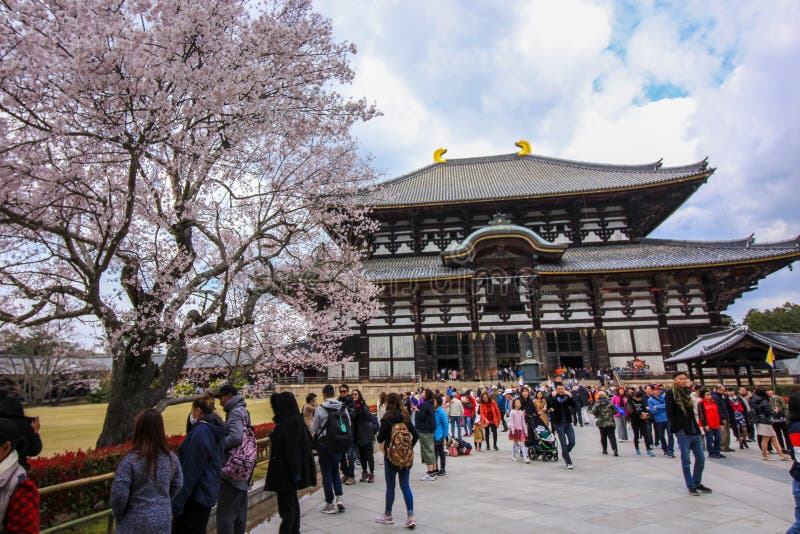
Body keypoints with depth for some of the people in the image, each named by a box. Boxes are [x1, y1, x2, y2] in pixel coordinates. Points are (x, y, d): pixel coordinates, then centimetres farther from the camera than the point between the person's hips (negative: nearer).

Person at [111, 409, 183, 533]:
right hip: (163, 521, 3)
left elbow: (119, 495, -16)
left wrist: (117, 514, 3)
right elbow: (177, 486, 5)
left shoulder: (130, 460, -20)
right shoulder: (172, 458, -7)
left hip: (135, 524, -3)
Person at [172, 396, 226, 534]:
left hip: (195, 495, -9)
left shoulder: (199, 432, -20)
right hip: (210, 493, 9)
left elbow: (190, 470, -20)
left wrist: (177, 502, -15)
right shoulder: (216, 431, 7)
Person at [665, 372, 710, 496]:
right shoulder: (671, 394, -7)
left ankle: (697, 483, 25)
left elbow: (691, 413, 17)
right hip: (683, 433, -7)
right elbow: (670, 415, -10)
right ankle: (691, 486, 12)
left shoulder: (687, 392, 14)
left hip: (694, 431, 7)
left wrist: (696, 427, 8)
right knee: (686, 461, 1)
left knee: (701, 458, 10)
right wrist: (679, 430, -13)